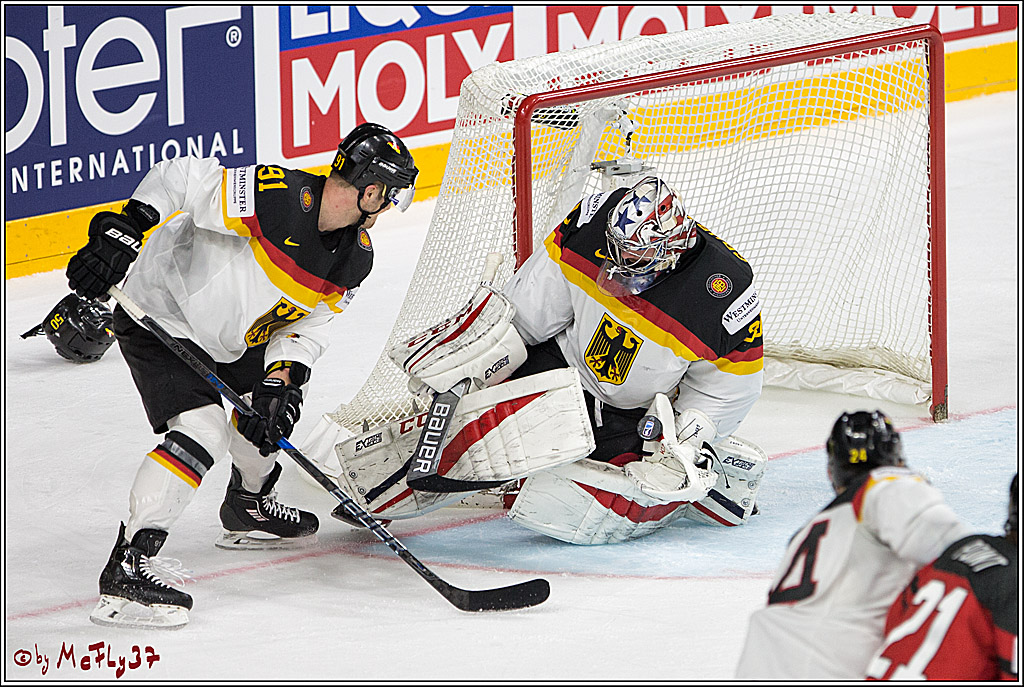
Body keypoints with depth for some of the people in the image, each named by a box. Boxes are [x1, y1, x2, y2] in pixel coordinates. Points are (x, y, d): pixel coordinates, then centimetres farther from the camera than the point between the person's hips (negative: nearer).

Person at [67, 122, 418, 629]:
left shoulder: (355, 258, -3)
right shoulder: (275, 197, -29)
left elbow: (306, 327, -2)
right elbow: (179, 179, -29)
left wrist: (278, 386, -18)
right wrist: (121, 234, -39)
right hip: (160, 318, -9)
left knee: (279, 399, 22)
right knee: (202, 427, -23)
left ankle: (250, 510, 47)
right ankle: (126, 571, -27)